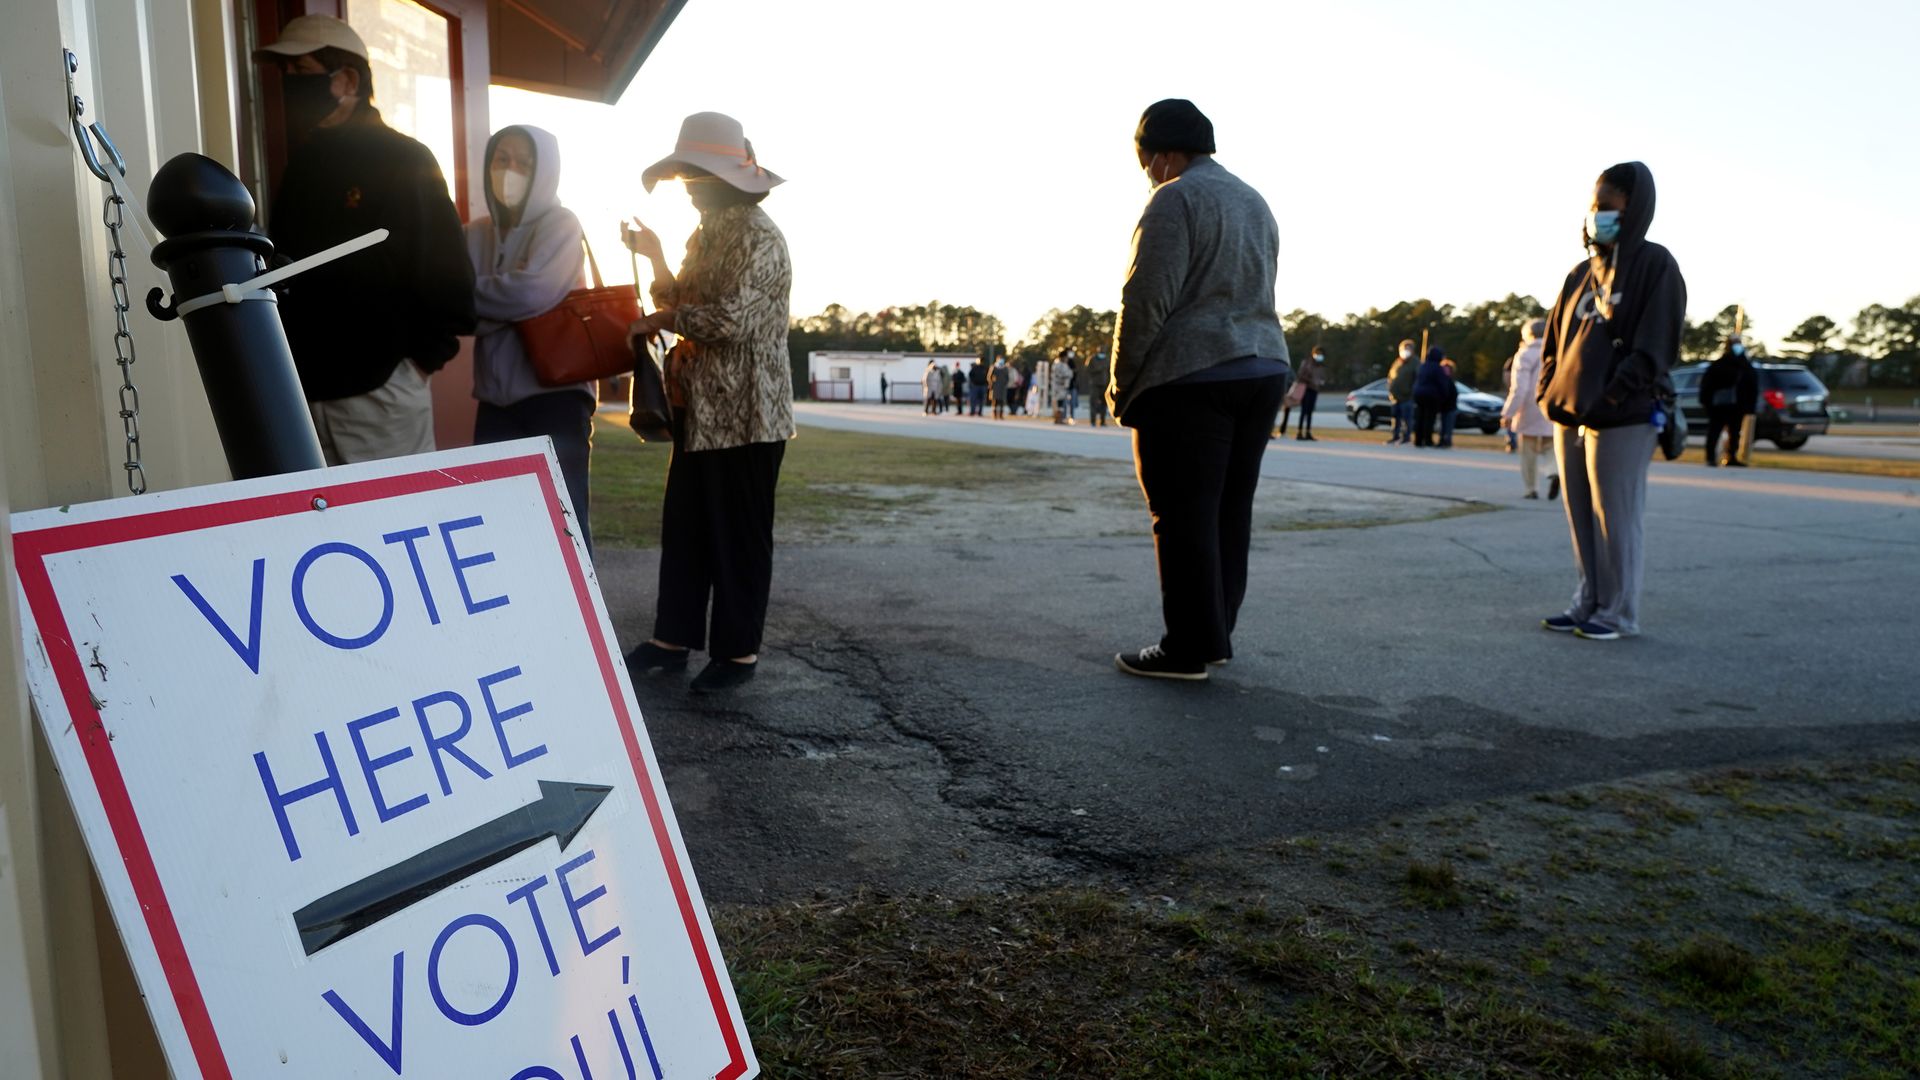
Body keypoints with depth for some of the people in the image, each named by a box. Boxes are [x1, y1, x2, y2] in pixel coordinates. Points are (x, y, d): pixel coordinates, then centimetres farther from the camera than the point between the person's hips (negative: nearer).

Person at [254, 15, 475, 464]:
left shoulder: (404, 161, -5)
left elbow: (447, 271, -9)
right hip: (304, 394, 7)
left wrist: (421, 358, -9)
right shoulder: (300, 166, 16)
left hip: (381, 391, -7)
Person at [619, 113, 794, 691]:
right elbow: (684, 308, 16)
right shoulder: (704, 235, 17)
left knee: (739, 534, 0)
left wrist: (661, 320, -10)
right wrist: (655, 257, 5)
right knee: (683, 526, 12)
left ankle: (739, 650, 11)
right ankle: (674, 638, 22)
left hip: (745, 415, -9)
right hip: (699, 410, 9)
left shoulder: (758, 237, -12)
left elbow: (732, 320, -23)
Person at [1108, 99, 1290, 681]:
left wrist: (1122, 385, -8)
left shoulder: (1175, 199, -8)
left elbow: (1146, 301, -14)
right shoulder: (1255, 202, 20)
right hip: (1263, 370, 9)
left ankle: (1190, 648, 0)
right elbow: (1256, 295, 17)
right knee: (1230, 509, 10)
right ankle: (1216, 634, 18)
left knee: (1184, 515, -4)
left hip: (1190, 377, -8)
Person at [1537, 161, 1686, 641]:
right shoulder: (1583, 272, 17)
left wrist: (1610, 397, -20)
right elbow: (1555, 336, 20)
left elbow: (1653, 347, -11)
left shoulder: (1654, 265, -2)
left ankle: (1618, 613, 6)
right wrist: (1550, 391, 6)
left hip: (1623, 420, -6)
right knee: (1581, 518, 10)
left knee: (1615, 519, -2)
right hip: (1569, 417, 7)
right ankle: (1588, 603, 19)